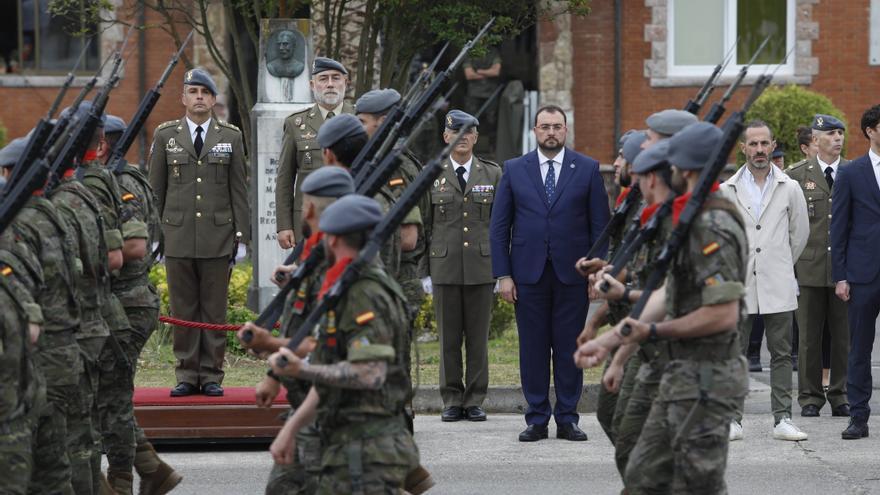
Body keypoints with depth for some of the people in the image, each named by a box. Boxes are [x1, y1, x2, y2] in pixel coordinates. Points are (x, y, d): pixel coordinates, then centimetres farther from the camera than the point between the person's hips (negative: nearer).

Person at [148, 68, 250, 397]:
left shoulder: (231, 137, 8)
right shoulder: (165, 135, 8)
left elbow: (239, 190, 7)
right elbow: (155, 189, 9)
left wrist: (241, 235, 2)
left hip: (218, 237, 0)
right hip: (178, 235, 0)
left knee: (215, 310, 1)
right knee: (182, 310, 2)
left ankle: (212, 376, 6)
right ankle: (187, 376, 8)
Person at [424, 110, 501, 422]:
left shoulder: (493, 174, 8)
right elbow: (424, 224, 7)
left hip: (481, 266, 0)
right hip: (444, 267, 0)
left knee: (478, 337, 2)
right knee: (449, 337, 2)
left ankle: (475, 401, 8)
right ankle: (452, 400, 9)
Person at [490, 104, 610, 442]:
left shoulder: (587, 169, 4)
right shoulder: (514, 170, 6)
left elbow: (600, 224, 4)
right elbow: (499, 226, 6)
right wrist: (503, 274, -1)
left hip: (572, 272, -1)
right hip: (528, 273, 1)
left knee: (569, 348, 2)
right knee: (533, 348, 2)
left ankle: (567, 419, 9)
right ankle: (536, 420, 8)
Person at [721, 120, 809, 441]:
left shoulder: (789, 189, 5)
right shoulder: (727, 191, 4)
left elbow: (800, 232, 14)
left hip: (778, 286, 0)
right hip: (739, 285, 0)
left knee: (781, 354, 1)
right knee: (734, 354, 0)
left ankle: (782, 419, 4)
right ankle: (733, 420, 3)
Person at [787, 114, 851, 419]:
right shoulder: (797, 176, 5)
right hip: (809, 267, -1)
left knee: (843, 335, 3)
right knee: (809, 336, 2)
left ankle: (840, 395, 12)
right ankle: (810, 397, 9)